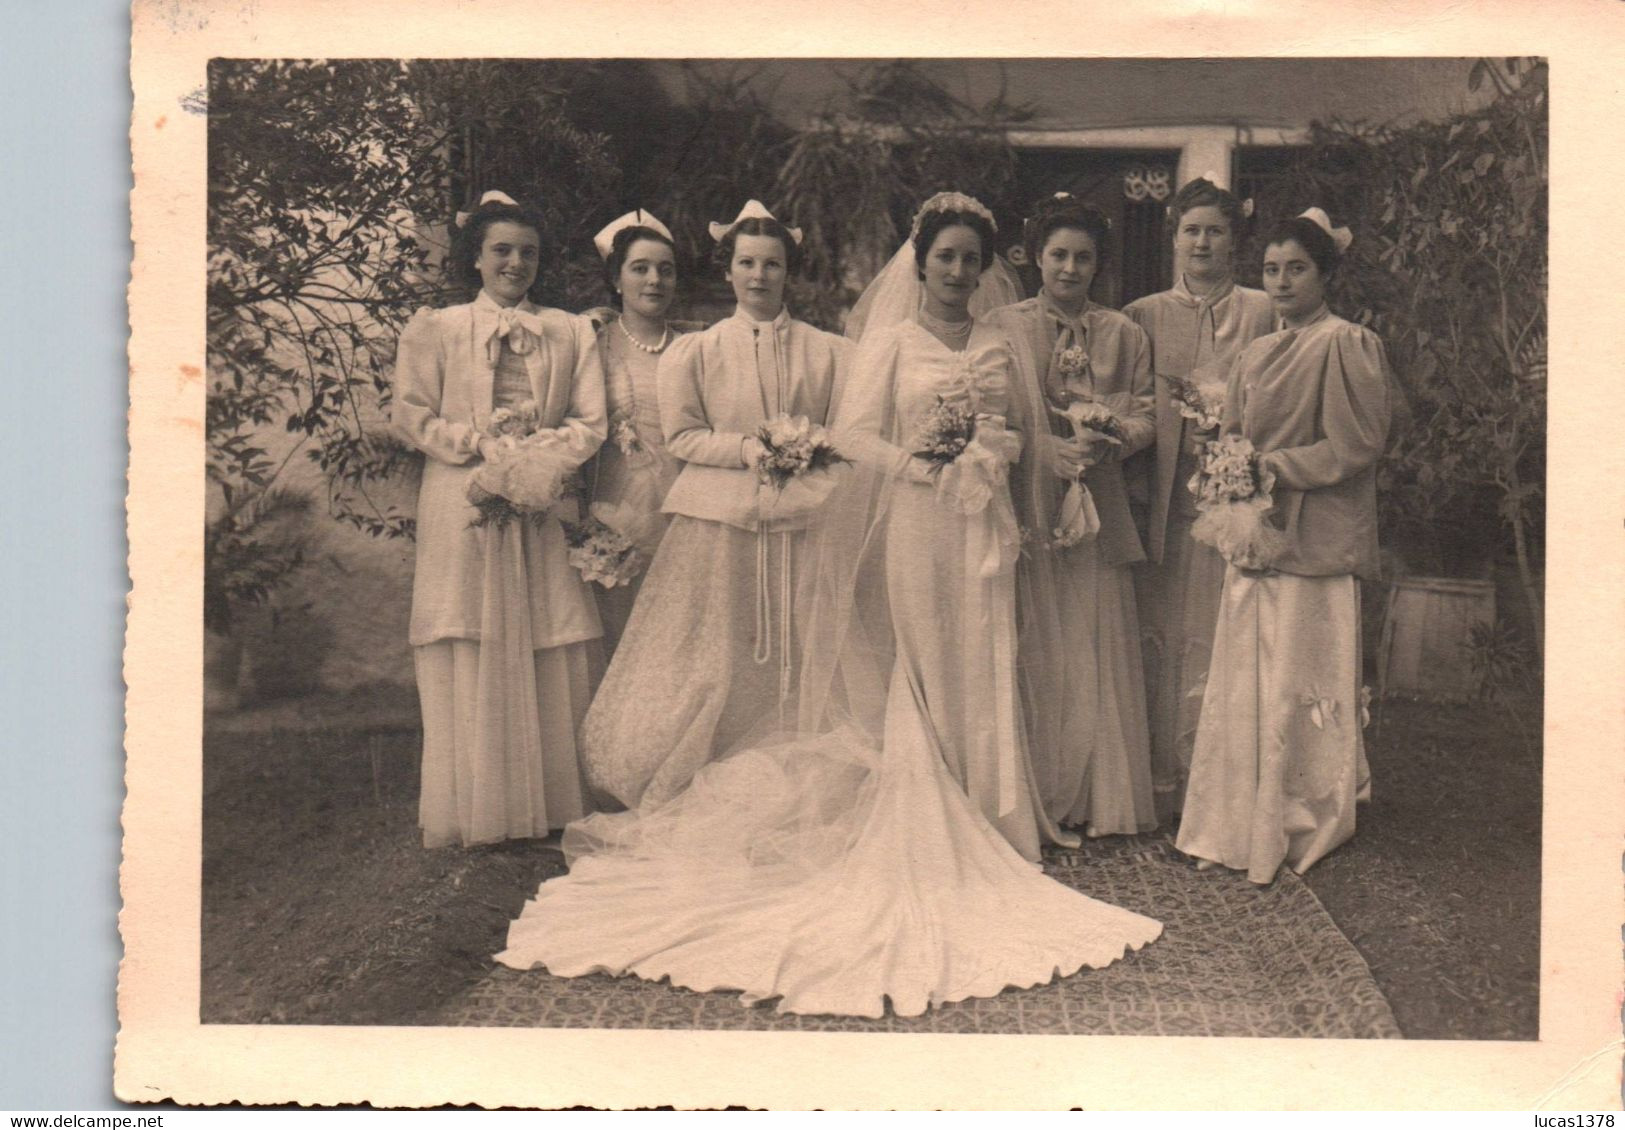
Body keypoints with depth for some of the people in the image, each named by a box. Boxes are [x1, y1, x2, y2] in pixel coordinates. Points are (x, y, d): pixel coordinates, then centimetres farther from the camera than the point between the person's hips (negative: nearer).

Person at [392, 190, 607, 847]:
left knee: (554, 663, -1)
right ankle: (474, 813, 2)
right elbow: (411, 417, 2)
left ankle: (550, 807, 6)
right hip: (463, 508, -2)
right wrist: (483, 446, -11)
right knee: (472, 666, -4)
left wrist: (540, 457, -10)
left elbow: (591, 422, 8)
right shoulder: (433, 330, 12)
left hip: (546, 510, 2)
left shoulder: (571, 331, 17)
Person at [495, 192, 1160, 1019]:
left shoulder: (998, 350, 13)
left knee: (979, 678, 6)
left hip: (979, 533, 4)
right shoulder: (891, 342, 2)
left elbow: (1024, 441, 18)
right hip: (913, 532, -4)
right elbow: (854, 434, -9)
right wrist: (928, 466, -20)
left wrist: (999, 456, -1)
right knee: (916, 681, 1)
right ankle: (923, 836, 10)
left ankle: (981, 824, 16)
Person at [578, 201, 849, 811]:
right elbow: (682, 435, 3)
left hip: (799, 519, 1)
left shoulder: (827, 351, 11)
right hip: (719, 521, -1)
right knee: (712, 662, -2)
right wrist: (749, 448, -10)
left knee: (798, 662, -1)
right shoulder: (696, 350, 9)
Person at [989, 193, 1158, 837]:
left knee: (1098, 650, 1)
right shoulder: (1001, 327, 6)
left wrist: (1112, 442, -14)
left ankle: (1103, 802, 10)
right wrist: (1049, 449, -16)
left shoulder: (1124, 335, 15)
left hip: (1098, 510, 2)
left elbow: (1145, 416, 8)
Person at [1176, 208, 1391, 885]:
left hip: (1313, 542, -7)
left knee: (1298, 687, -1)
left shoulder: (1347, 346, -6)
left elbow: (1356, 444, -13)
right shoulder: (1256, 356, 16)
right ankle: (1242, 828, 19)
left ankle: (1301, 829, 12)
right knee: (1243, 687, 9)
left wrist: (1277, 468, -15)